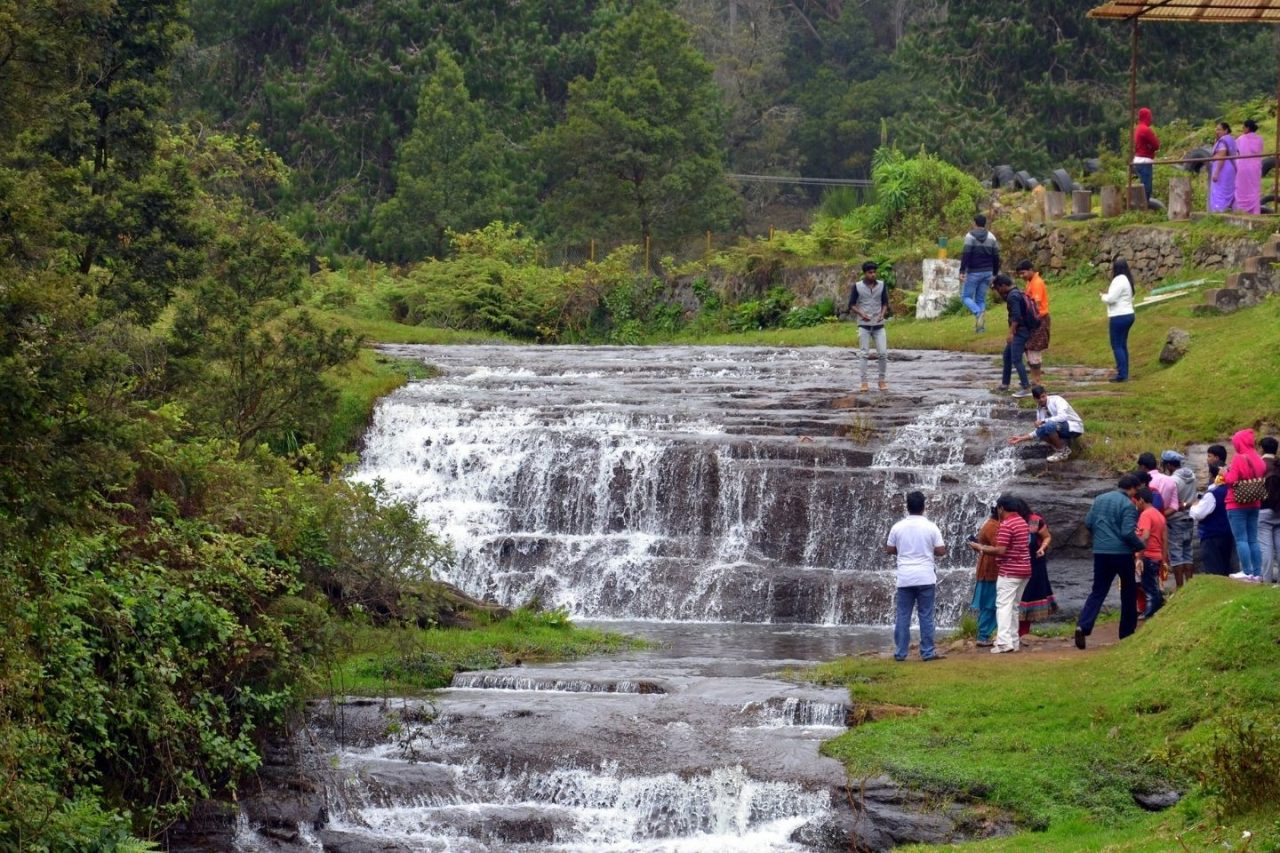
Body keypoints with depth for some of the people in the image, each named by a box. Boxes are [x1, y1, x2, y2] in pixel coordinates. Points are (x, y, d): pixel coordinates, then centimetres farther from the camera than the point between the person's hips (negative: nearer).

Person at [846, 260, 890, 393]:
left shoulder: (882, 285, 1)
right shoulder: (857, 286, -4)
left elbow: (885, 303, 5)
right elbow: (852, 305, -1)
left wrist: (882, 314, -14)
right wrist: (861, 314, -18)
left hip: (879, 325, 2)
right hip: (864, 325, -2)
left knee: (883, 353, -4)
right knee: (865, 354, -2)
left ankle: (882, 380, 10)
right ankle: (864, 382, 1)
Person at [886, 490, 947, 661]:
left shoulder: (897, 527, 0)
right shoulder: (931, 527, -5)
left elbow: (889, 550, 8)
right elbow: (941, 551, -3)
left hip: (905, 578, 1)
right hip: (925, 577, -1)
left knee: (903, 617, 6)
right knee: (926, 616, 4)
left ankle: (900, 653, 7)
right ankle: (927, 652, 5)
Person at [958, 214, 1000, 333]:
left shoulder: (970, 236, -8)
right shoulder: (991, 237, 8)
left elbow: (966, 254, -18)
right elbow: (996, 256, 9)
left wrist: (962, 271, -19)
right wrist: (994, 273, 17)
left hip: (974, 272, -5)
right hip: (987, 272, 5)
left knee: (966, 296, 5)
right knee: (981, 299, 12)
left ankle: (979, 313, -22)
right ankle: (980, 325, 6)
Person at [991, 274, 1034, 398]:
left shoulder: (1012, 296, -17)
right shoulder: (1017, 293, 14)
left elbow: (1016, 316, -24)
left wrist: (1011, 333, -25)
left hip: (1020, 331, -11)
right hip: (1022, 330, 11)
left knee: (1016, 359, -11)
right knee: (1007, 355, 19)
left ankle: (1026, 388, -13)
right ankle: (1005, 384, 27)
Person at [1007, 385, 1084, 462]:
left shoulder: (1056, 400, -15)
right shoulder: (1040, 409, 5)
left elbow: (1063, 417, -32)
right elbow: (1038, 431, 8)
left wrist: (1043, 421, -27)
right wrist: (1022, 438, -3)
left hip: (1073, 427, -7)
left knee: (1048, 426, -32)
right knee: (1040, 431, -19)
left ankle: (1063, 451, -12)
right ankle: (1064, 445, -1)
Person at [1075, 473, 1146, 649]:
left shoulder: (1099, 499, 7)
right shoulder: (1128, 505, -12)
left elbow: (1088, 523, 8)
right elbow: (1128, 533, -19)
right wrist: (1141, 546, -3)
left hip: (1100, 552, 4)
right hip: (1122, 553, -4)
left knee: (1097, 592, 5)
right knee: (1128, 593, 14)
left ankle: (1083, 626, -16)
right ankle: (1127, 632, 20)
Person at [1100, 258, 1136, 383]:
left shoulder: (1119, 280, -17)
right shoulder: (1127, 279, 13)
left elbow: (1111, 299, -22)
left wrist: (1103, 295, -1)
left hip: (1119, 317, -10)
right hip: (1128, 315, 10)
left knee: (1117, 345, -5)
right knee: (1123, 345, 15)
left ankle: (1122, 374, -7)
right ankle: (1124, 373, 17)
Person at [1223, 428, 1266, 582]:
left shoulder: (1238, 459, -14)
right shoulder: (1258, 460, 9)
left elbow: (1231, 480, -18)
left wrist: (1225, 475, 0)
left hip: (1237, 504, -7)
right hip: (1254, 504, 7)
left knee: (1241, 539, -5)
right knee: (1253, 539, 8)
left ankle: (1247, 572, -10)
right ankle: (1257, 573, 6)